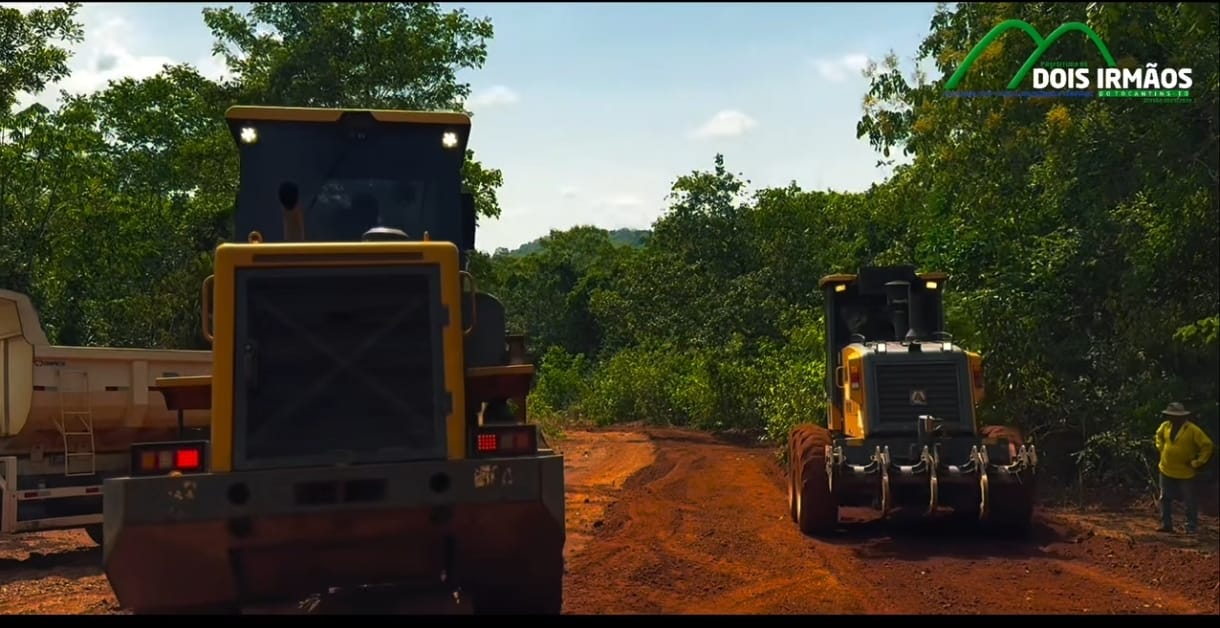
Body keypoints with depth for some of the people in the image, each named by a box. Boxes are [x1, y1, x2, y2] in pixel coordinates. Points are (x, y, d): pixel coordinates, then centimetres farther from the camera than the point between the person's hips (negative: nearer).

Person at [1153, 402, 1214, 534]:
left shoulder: (1193, 430, -17)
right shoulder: (1165, 426, 1)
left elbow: (1207, 445, -14)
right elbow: (1159, 435, 24)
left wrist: (1197, 462, -14)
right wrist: (1161, 449, 12)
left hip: (1185, 473, -5)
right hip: (1166, 470, 5)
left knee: (1189, 501, 2)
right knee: (1165, 498, 8)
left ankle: (1192, 527, 8)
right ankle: (1166, 524, 16)